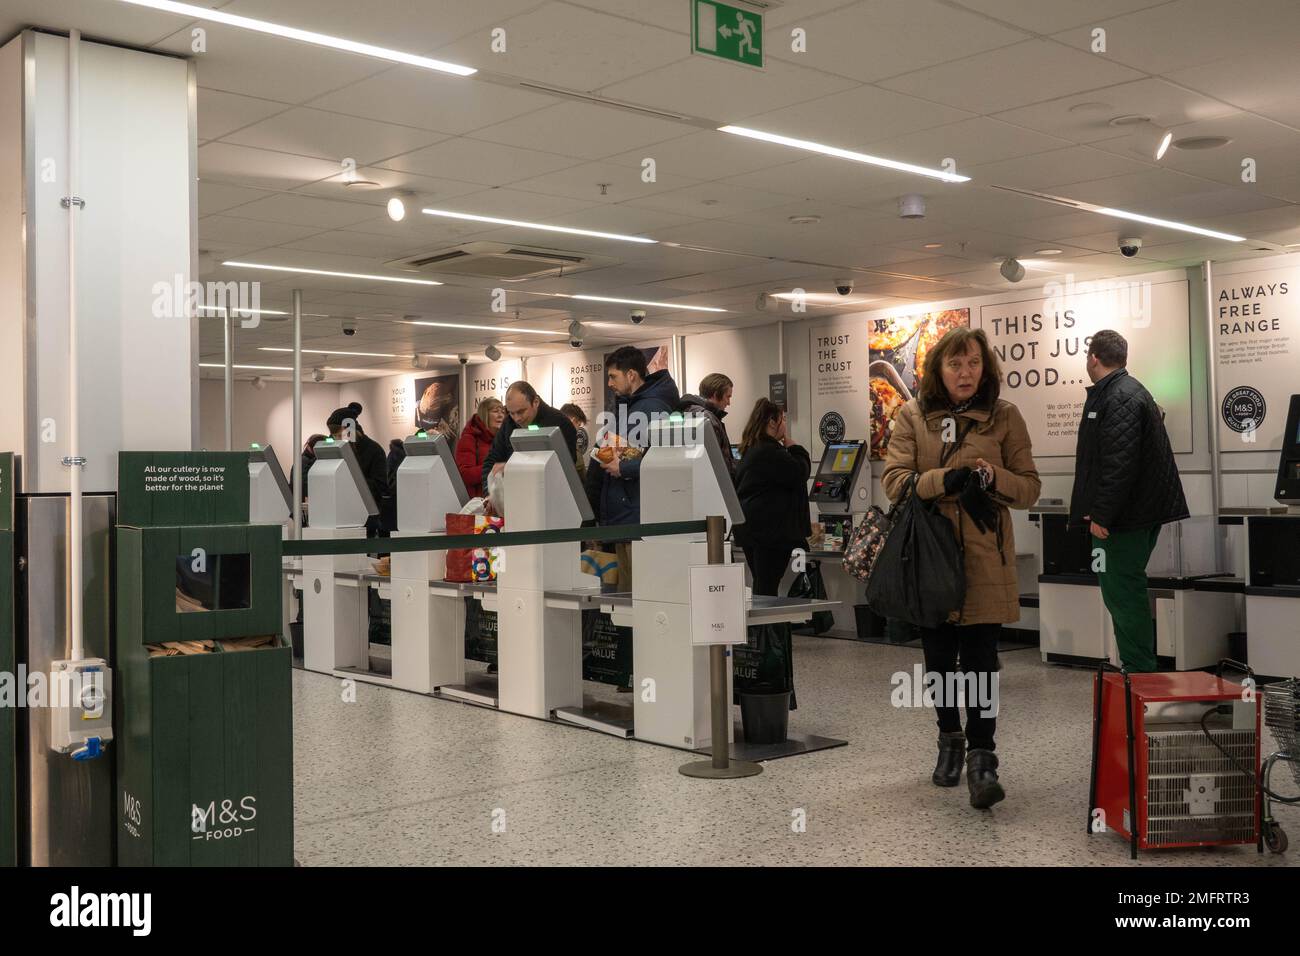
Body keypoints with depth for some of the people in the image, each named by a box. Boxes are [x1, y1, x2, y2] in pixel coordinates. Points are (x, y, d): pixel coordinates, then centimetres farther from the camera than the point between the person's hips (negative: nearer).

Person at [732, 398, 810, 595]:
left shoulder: (750, 450, 16)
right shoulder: (770, 452, -16)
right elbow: (800, 473, -14)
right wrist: (790, 444, -5)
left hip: (751, 528, 10)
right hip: (770, 529, -10)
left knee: (761, 586, 14)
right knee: (768, 587, -8)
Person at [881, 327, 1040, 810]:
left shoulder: (1004, 416, 3)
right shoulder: (912, 415, 4)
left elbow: (1030, 486, 4)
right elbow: (893, 479, -6)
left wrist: (994, 477, -17)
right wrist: (946, 480, -21)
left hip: (984, 558, -2)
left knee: (980, 657, -7)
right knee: (938, 656, 14)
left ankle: (982, 757, -2)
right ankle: (950, 738, 34)